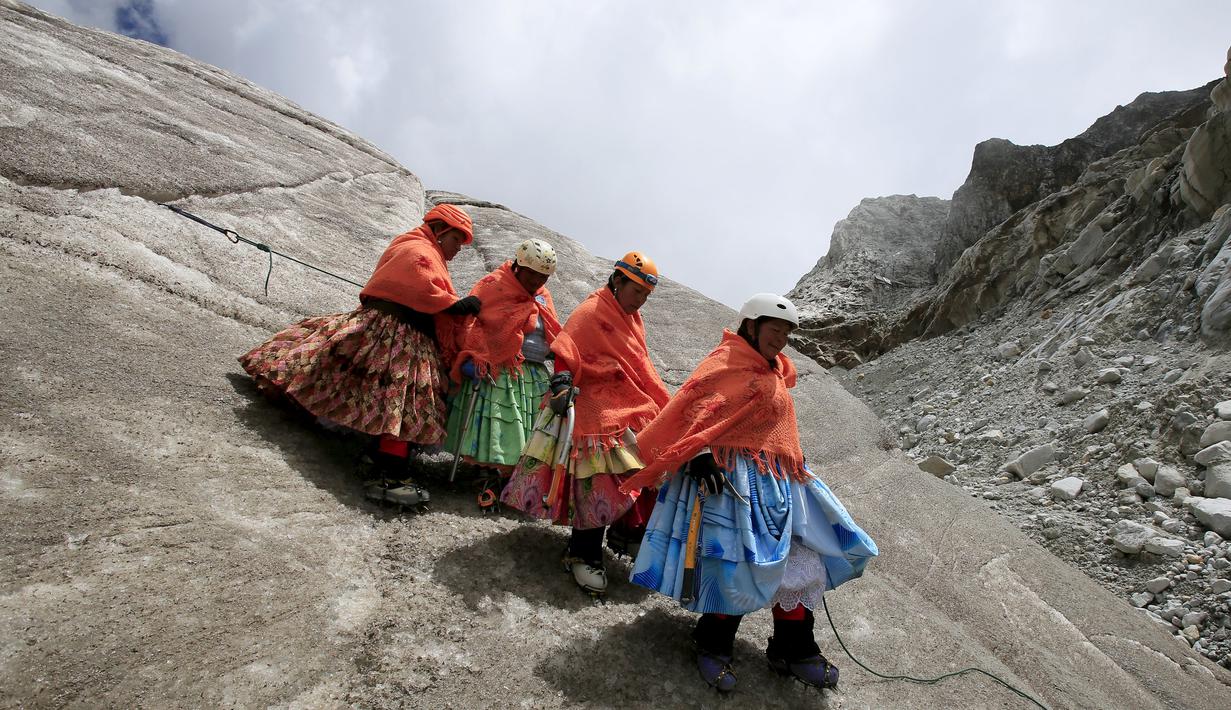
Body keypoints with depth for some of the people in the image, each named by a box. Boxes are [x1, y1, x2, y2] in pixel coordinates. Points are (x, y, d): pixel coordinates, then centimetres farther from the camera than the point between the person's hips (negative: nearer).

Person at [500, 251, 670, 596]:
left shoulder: (632, 317, 15)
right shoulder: (591, 312, -11)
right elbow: (565, 351, -23)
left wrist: (665, 408, 22)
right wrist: (562, 383, -38)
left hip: (632, 410, 9)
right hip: (596, 412, -9)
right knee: (598, 484, -5)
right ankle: (584, 556, 11)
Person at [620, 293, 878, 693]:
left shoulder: (774, 373, 21)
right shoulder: (726, 361, -8)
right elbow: (696, 407, -20)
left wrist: (794, 473, 32)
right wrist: (699, 454, -30)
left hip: (777, 481, 9)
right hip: (730, 474, -9)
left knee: (799, 560, 10)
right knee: (737, 562, -10)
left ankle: (793, 650, 28)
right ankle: (713, 646, 15)